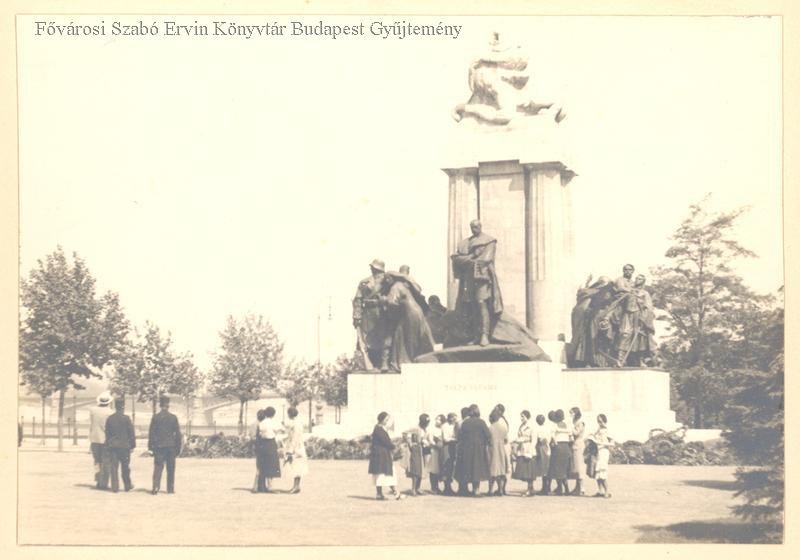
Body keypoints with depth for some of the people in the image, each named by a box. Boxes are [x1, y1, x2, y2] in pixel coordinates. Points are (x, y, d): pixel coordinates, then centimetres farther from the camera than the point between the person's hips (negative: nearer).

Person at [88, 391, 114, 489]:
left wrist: (90, 440, 14)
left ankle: (97, 481, 9)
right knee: (106, 462, 4)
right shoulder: (110, 413, -10)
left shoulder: (92, 410, 0)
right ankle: (103, 483, 1)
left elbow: (90, 425, 5)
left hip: (95, 439, 3)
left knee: (97, 461, 16)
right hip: (106, 440, -3)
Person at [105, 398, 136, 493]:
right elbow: (131, 432, -6)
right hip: (124, 445, -3)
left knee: (114, 467, 3)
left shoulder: (109, 418, 2)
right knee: (125, 467, 7)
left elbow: (107, 432, 9)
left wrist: (108, 444, 16)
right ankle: (127, 486, 15)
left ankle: (115, 487, 0)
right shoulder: (126, 418, -8)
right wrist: (132, 445, 3)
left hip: (112, 445, 3)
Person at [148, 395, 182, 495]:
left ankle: (155, 487, -12)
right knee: (171, 469, 8)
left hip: (159, 446, 0)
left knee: (158, 467, 0)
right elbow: (178, 433, 1)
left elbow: (152, 433, -1)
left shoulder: (156, 417, -3)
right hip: (171, 446, 0)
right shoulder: (173, 417, -2)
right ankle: (170, 489, 9)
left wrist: (151, 446, 5)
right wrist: (178, 448, 8)